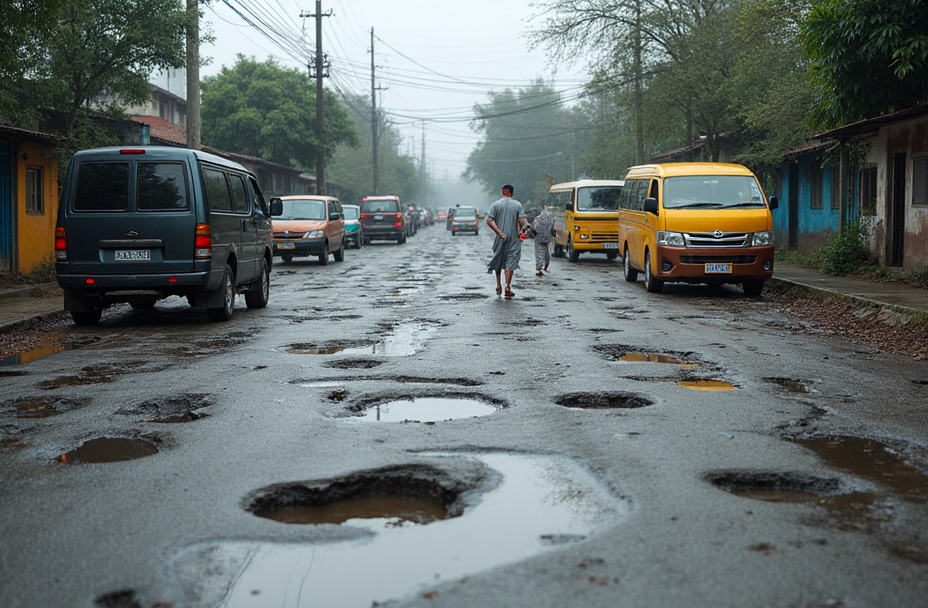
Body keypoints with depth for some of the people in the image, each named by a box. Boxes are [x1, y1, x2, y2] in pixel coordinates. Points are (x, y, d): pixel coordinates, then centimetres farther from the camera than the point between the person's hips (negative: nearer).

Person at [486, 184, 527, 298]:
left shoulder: (495, 205, -1)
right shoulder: (517, 205, -2)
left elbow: (489, 221, -10)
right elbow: (522, 221, -9)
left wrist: (499, 232, -10)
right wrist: (520, 230, 11)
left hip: (500, 238, 1)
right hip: (514, 238, -1)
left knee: (498, 260, 16)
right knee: (510, 262, 1)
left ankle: (498, 285, 17)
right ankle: (508, 287, -7)